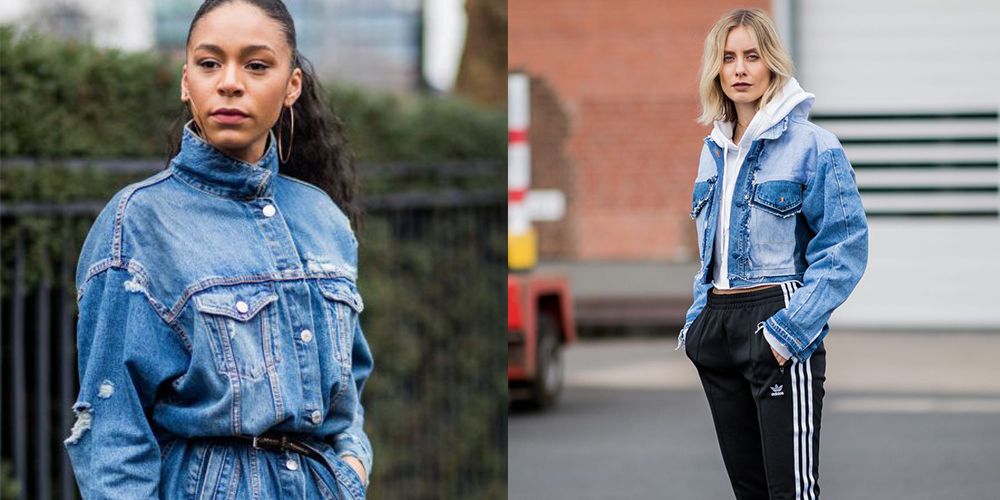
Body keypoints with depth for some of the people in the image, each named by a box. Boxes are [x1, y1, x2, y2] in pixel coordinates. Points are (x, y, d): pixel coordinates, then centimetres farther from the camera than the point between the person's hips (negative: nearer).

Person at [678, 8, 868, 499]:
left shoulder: (812, 145, -8)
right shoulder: (714, 150, 14)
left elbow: (845, 248, -13)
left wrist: (790, 330, -20)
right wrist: (697, 321, 12)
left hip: (776, 321, -7)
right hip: (717, 326, 7)